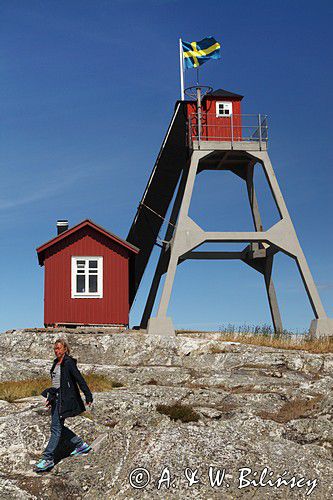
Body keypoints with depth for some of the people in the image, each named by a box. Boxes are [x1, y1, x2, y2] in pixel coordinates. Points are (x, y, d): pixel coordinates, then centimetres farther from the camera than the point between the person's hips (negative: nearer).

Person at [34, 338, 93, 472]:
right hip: (56, 398, 9)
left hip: (64, 399, -9)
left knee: (56, 428, -7)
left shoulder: (69, 363, -13)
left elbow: (80, 379, -15)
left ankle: (48, 459, -2)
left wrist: (88, 396, -16)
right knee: (58, 427, 14)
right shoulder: (56, 363, 13)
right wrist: (50, 398, 19)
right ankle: (81, 445, 28)